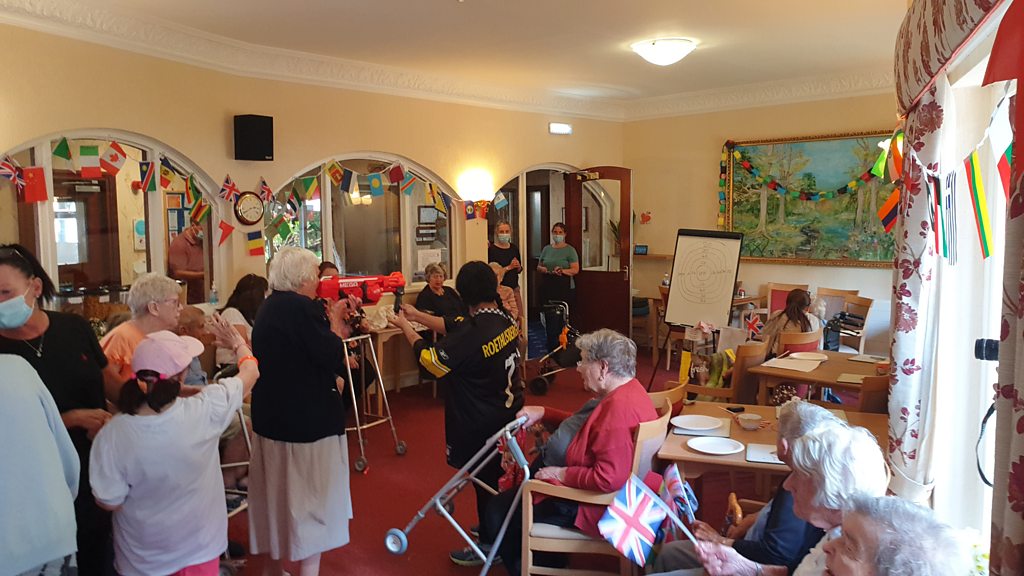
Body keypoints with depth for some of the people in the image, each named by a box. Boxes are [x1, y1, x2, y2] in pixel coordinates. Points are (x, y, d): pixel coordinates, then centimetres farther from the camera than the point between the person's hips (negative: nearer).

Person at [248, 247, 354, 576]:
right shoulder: (302, 307, -19)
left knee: (277, 493, 21)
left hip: (271, 416, 9)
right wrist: (335, 320, -5)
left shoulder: (269, 308, 10)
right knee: (310, 496, 2)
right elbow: (332, 357, -18)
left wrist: (328, 319, 6)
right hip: (308, 419, -9)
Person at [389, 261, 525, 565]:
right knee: (502, 477, 24)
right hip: (509, 412, 8)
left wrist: (405, 326, -3)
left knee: (485, 481, 10)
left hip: (481, 424, -8)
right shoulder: (506, 319, -4)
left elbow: (430, 359, -16)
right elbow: (453, 325, 6)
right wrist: (417, 315, 11)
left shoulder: (471, 334, -29)